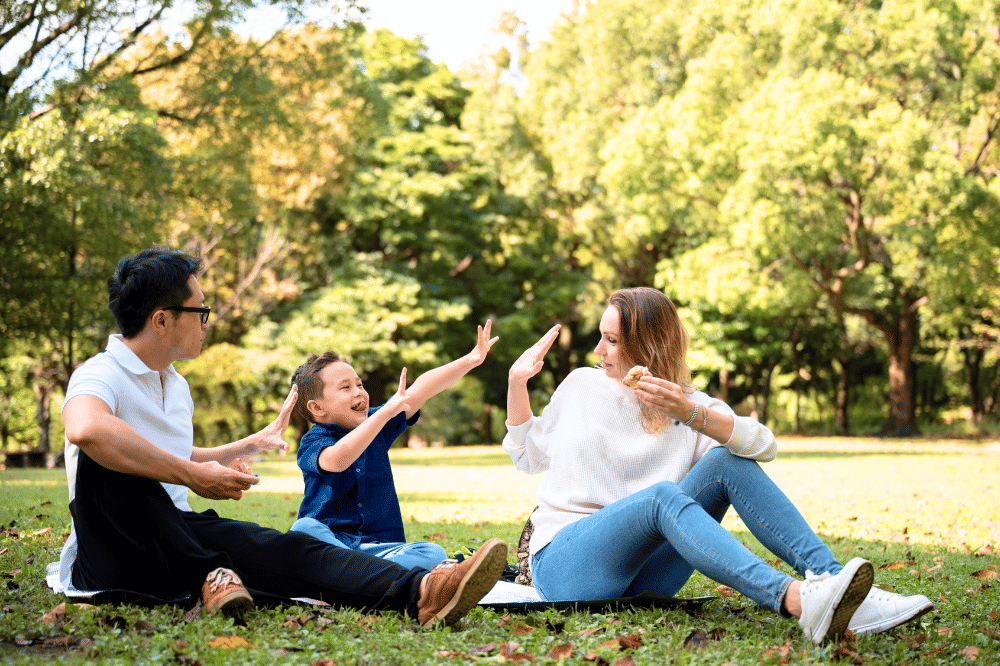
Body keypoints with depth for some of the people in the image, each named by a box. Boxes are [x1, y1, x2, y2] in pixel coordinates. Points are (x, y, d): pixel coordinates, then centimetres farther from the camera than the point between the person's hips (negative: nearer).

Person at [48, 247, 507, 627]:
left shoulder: (176, 386, 18)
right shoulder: (101, 375, -12)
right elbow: (85, 430, -38)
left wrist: (256, 443, 44)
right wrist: (192, 475, -32)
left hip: (179, 539, 7)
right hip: (110, 555, -6)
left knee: (282, 547, -21)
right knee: (109, 458, -33)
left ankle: (420, 593, -44)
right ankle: (207, 578, -33)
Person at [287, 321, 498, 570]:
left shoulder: (377, 425, 12)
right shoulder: (312, 443, -6)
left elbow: (419, 390, 6)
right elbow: (336, 461, -29)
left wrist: (470, 360, -3)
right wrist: (385, 412, -34)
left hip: (377, 546, 4)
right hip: (329, 540, -4)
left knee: (433, 554, -22)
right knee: (304, 529, -36)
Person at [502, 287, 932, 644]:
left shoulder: (691, 405, 7)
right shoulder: (581, 385, 11)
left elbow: (764, 448, -11)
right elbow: (528, 455, 23)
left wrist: (691, 415, -25)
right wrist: (518, 382, 12)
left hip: (642, 573, 2)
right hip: (565, 563, -2)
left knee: (727, 462, -17)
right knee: (662, 495, -34)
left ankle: (841, 588, -31)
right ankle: (795, 601, -56)